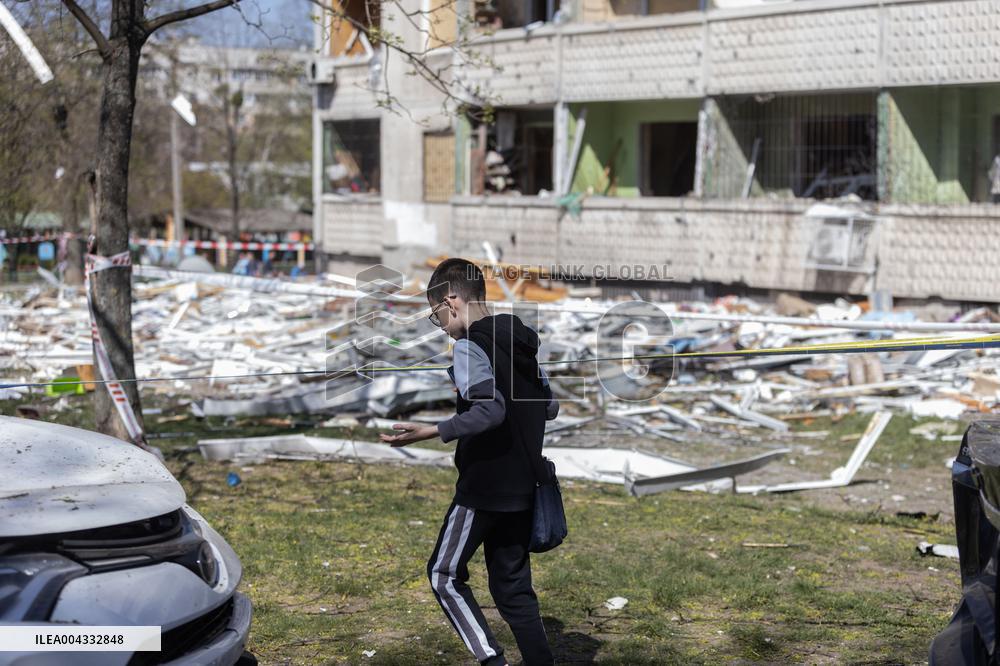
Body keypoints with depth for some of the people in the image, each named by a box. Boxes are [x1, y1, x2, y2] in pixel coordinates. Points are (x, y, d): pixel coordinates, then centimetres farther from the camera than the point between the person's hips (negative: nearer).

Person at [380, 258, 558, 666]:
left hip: (483, 485, -8)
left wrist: (432, 432, -30)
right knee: (513, 586, 12)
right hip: (521, 488, 8)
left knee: (444, 574, 4)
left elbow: (490, 409, -25)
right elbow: (550, 407, 15)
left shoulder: (469, 346, -13)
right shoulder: (520, 341, 11)